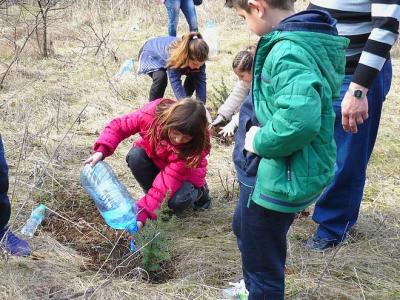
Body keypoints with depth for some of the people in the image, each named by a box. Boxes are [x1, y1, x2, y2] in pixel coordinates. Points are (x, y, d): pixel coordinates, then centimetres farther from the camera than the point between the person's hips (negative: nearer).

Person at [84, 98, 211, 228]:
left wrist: (142, 214, -46)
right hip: (153, 157, 3)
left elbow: (169, 179, -41)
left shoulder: (195, 145, -37)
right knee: (135, 156, -30)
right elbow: (119, 126, -22)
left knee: (178, 202, -31)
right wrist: (101, 150, -38)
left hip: (185, 173, -3)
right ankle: (150, 194, -5)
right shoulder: (153, 113, -34)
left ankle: (199, 191, 5)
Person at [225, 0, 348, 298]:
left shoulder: (289, 51, -28)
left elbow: (300, 119, -42)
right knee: (244, 228, 32)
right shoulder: (309, 37, 3)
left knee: (261, 260, 10)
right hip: (278, 169, 11)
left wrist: (260, 141, -24)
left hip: (278, 177, -11)